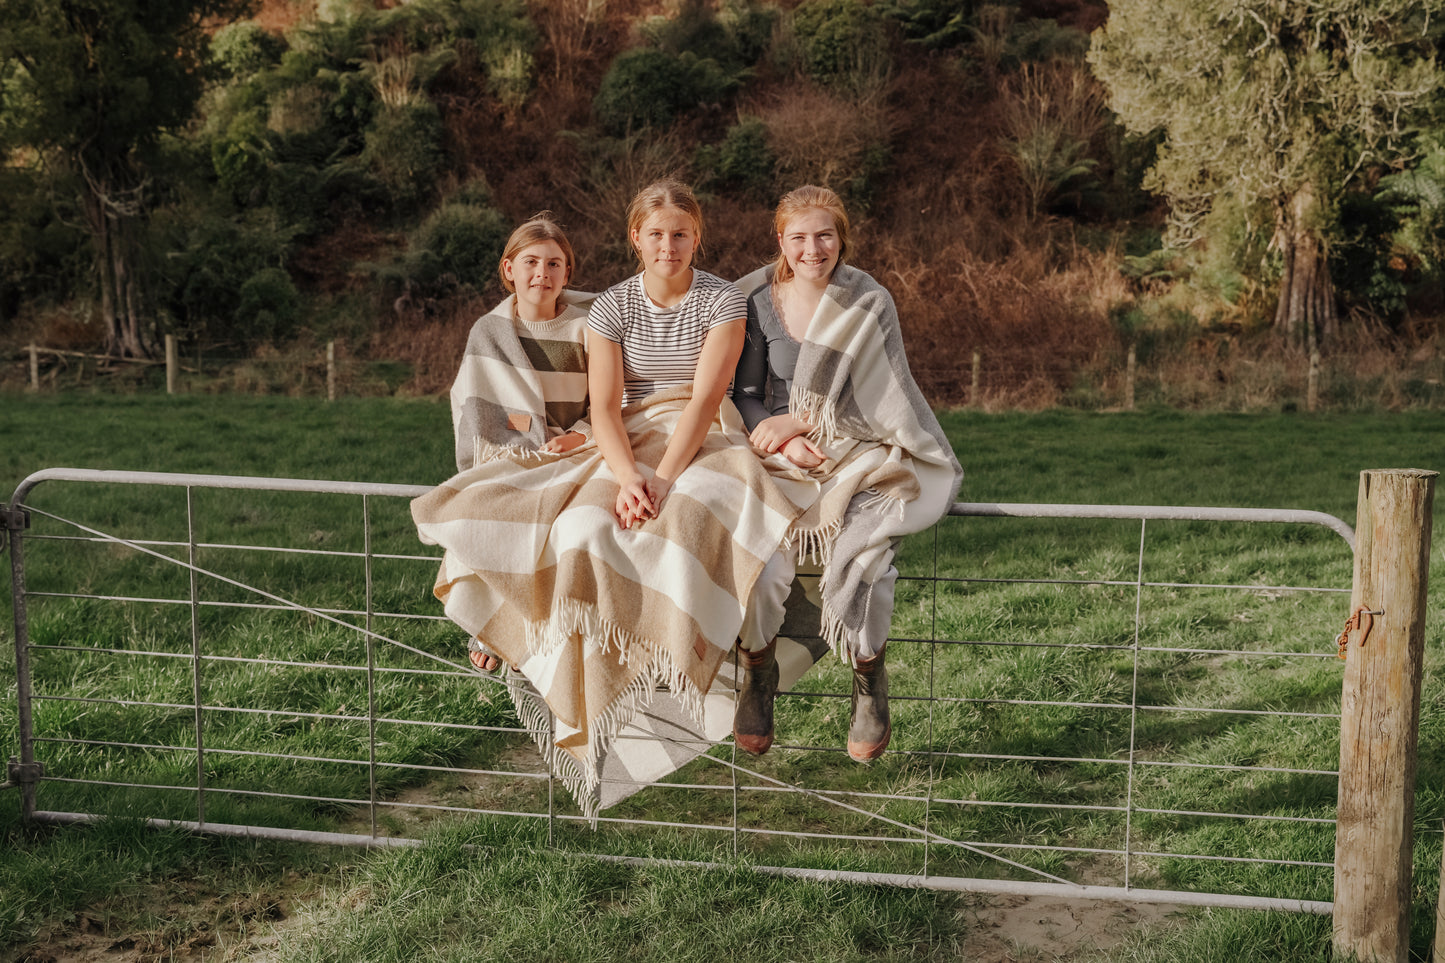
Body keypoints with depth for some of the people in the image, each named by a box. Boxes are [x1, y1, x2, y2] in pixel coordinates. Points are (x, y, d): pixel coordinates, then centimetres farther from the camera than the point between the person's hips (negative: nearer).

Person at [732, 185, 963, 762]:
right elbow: (742, 396, 5)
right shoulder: (756, 300, 4)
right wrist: (782, 441, -13)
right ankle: (756, 671, -4)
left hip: (857, 457, -1)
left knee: (858, 550, -29)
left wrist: (801, 422, -13)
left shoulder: (870, 304, -1)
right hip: (775, 454, 1)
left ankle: (869, 680, -5)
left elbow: (875, 403, -3)